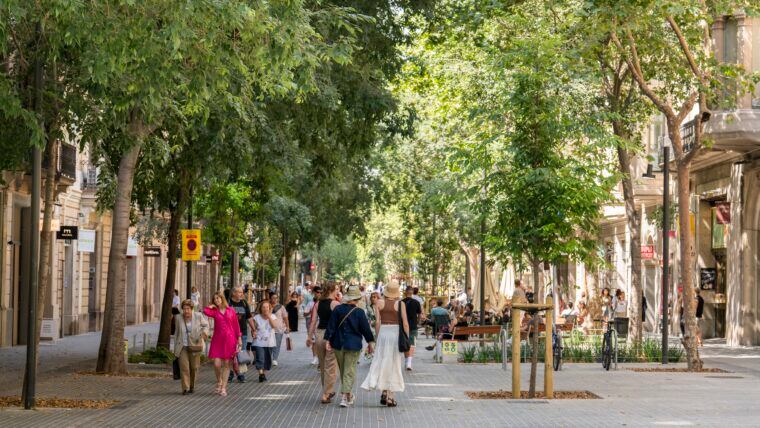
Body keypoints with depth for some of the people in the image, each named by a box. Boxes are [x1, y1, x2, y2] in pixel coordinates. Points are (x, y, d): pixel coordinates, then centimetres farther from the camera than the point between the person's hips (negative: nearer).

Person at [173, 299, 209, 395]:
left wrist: (204, 332, -11)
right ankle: (185, 388, -11)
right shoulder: (178, 318, -1)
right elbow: (176, 333, 11)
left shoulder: (198, 316, -6)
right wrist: (175, 347, 13)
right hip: (183, 346, 0)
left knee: (194, 367, 8)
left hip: (195, 346, 0)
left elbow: (205, 325, 11)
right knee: (184, 367, -12)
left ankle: (192, 386, 29)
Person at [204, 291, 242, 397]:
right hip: (217, 339, 0)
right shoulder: (214, 311, 4)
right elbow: (205, 311, -18)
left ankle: (223, 388, 10)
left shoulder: (231, 311, 6)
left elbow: (236, 325, 9)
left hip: (229, 339, 0)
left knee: (226, 364, 3)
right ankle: (219, 381, 19)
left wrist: (239, 338, 5)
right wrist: (212, 306, -1)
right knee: (217, 364, -9)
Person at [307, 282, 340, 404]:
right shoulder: (335, 304, -9)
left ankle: (328, 391, 30)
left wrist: (309, 337, 9)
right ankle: (326, 395, 0)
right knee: (330, 367, 1)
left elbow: (313, 321, 5)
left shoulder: (318, 304, 6)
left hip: (319, 333, 6)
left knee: (322, 366, 18)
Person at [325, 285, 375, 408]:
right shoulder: (359, 312, -10)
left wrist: (328, 340, 2)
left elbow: (331, 326, -3)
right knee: (349, 371, 1)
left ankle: (347, 395, 29)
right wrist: (370, 342, 8)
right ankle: (345, 397, -7)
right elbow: (366, 328, -4)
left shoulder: (338, 309, -4)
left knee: (343, 371, 17)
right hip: (353, 345, -3)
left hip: (338, 344, 3)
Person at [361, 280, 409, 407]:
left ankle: (384, 393, -2)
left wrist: (377, 337, 8)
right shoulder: (400, 304, -4)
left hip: (383, 332, 1)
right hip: (396, 333, -1)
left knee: (382, 362, 10)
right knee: (394, 364, 6)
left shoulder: (379, 303, 0)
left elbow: (378, 322, 0)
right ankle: (390, 397, 9)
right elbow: (405, 323, -6)